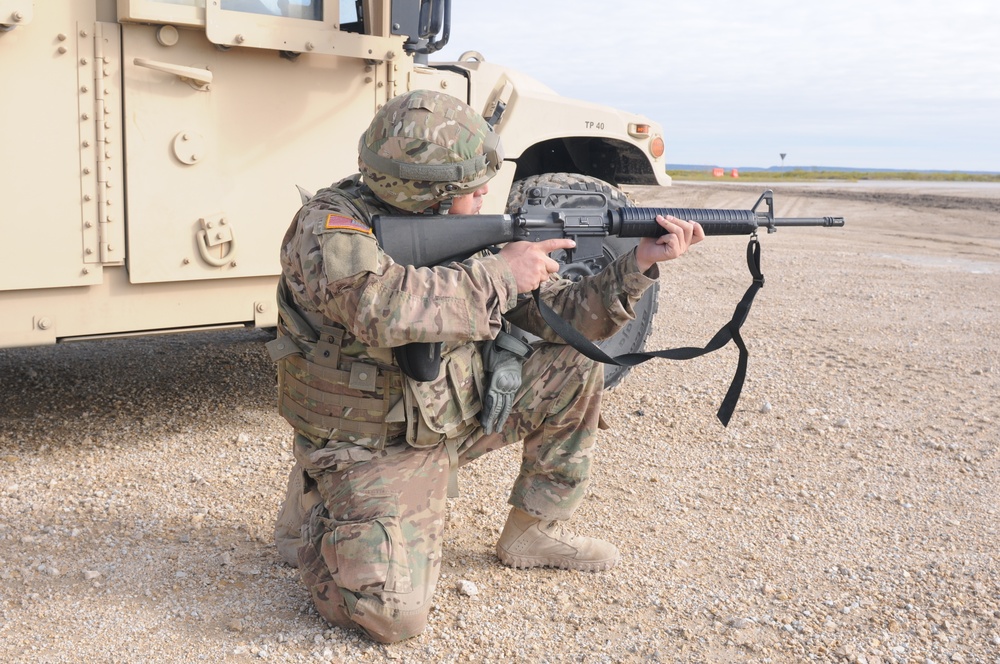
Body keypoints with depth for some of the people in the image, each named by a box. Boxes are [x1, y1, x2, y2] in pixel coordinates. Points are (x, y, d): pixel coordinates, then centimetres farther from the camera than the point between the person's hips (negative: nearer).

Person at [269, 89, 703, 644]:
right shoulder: (328, 226, -21)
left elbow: (563, 317, 0)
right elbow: (384, 308, -42)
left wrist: (638, 264, -13)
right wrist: (499, 275, -32)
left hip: (453, 414, 7)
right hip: (373, 449, -6)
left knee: (573, 371, -2)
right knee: (394, 614, -23)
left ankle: (531, 534, 14)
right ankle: (314, 522, 9)